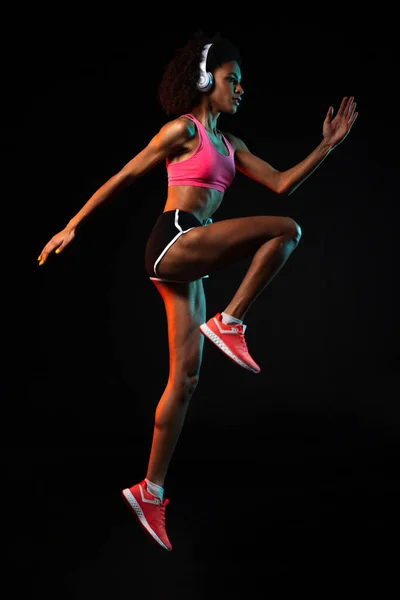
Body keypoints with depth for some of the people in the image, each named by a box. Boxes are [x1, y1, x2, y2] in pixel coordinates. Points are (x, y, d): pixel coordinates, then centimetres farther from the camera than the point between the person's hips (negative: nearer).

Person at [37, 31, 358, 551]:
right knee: (287, 230, -16)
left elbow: (282, 184, 18)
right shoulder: (184, 128, -1)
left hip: (187, 263, 8)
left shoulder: (229, 144, 21)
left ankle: (150, 491, 11)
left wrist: (328, 145, 13)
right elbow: (125, 177, -1)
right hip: (174, 240, -8)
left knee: (185, 378, 5)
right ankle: (230, 323, -10)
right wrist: (72, 227, 0)